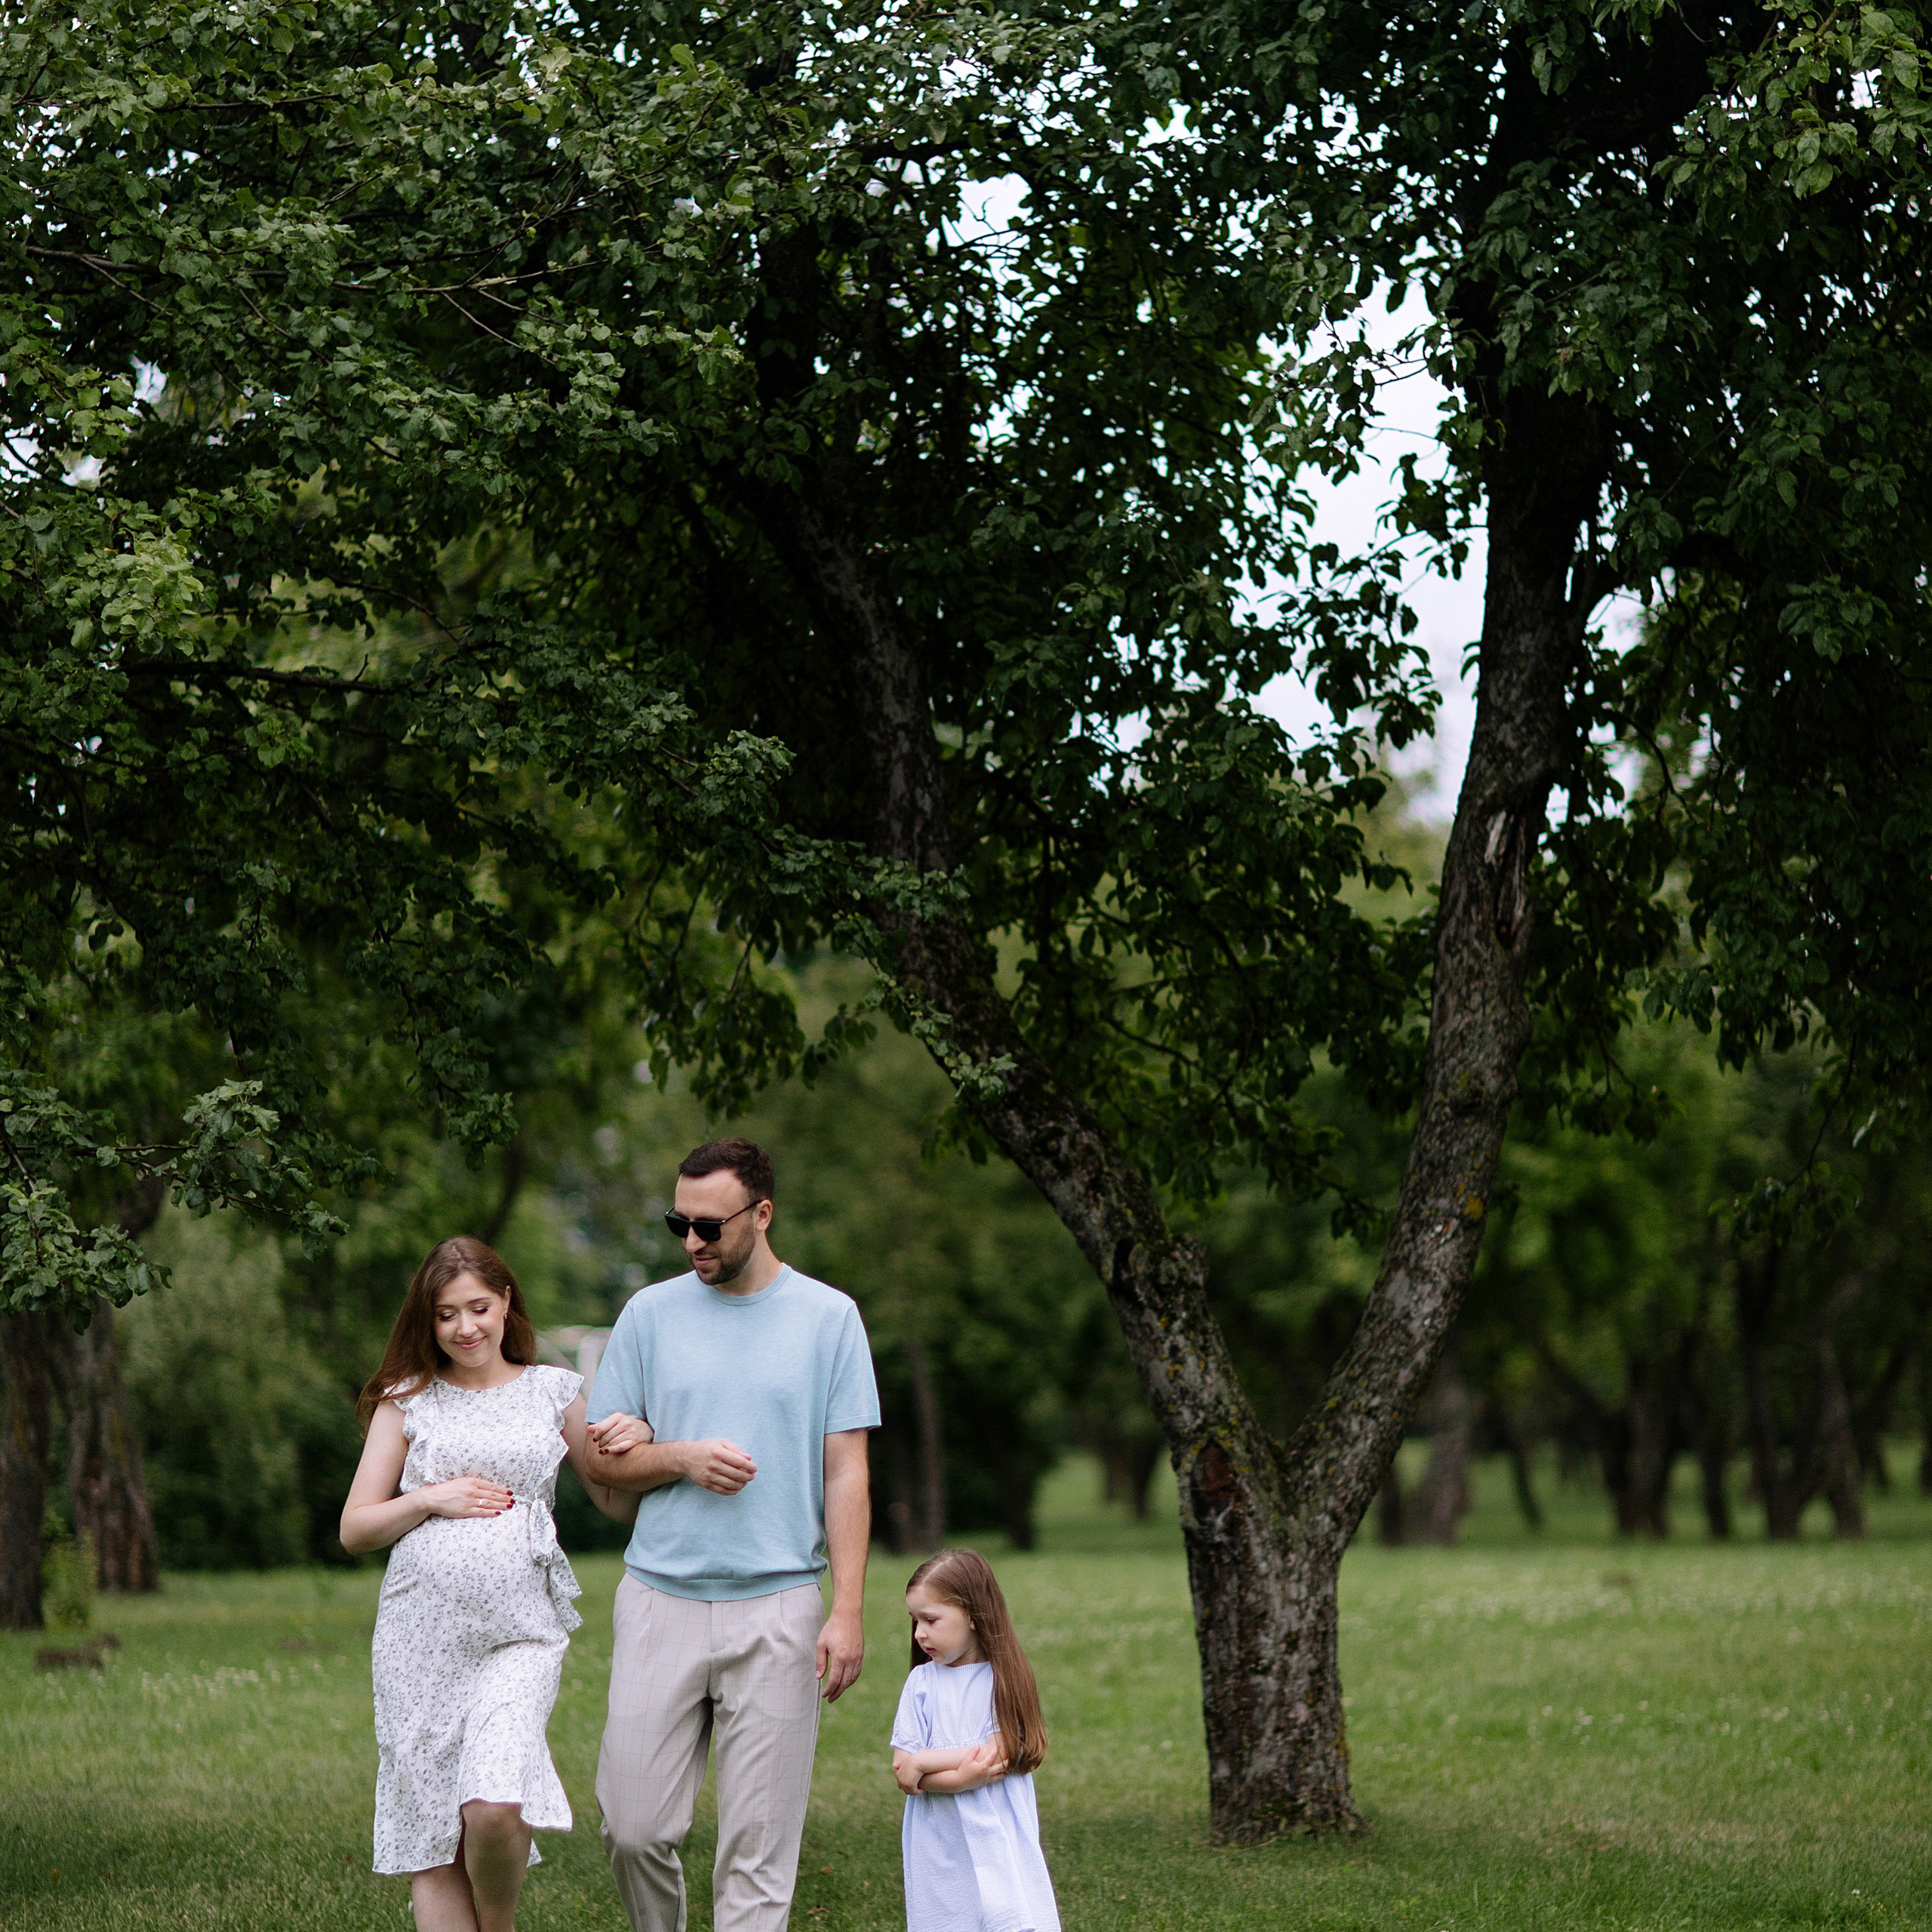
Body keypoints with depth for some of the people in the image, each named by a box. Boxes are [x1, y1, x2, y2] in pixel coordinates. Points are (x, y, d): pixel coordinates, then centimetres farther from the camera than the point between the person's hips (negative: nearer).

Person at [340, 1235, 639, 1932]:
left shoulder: (555, 1392, 11)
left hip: (519, 1631, -1)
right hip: (421, 1635, 1)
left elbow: (618, 1504, 16)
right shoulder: (407, 1401, 10)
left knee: (495, 1807, -20)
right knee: (432, 1826, 0)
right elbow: (355, 1528, 11)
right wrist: (430, 1499, -5)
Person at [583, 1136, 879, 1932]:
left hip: (778, 1608, -1)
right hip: (661, 1599, 2)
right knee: (635, 1827, -1)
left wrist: (847, 1611, -6)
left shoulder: (829, 1317, 3)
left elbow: (845, 1475, 2)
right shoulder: (650, 1314, 8)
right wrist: (682, 1457, -10)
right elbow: (606, 1459, 10)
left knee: (758, 1844, -1)